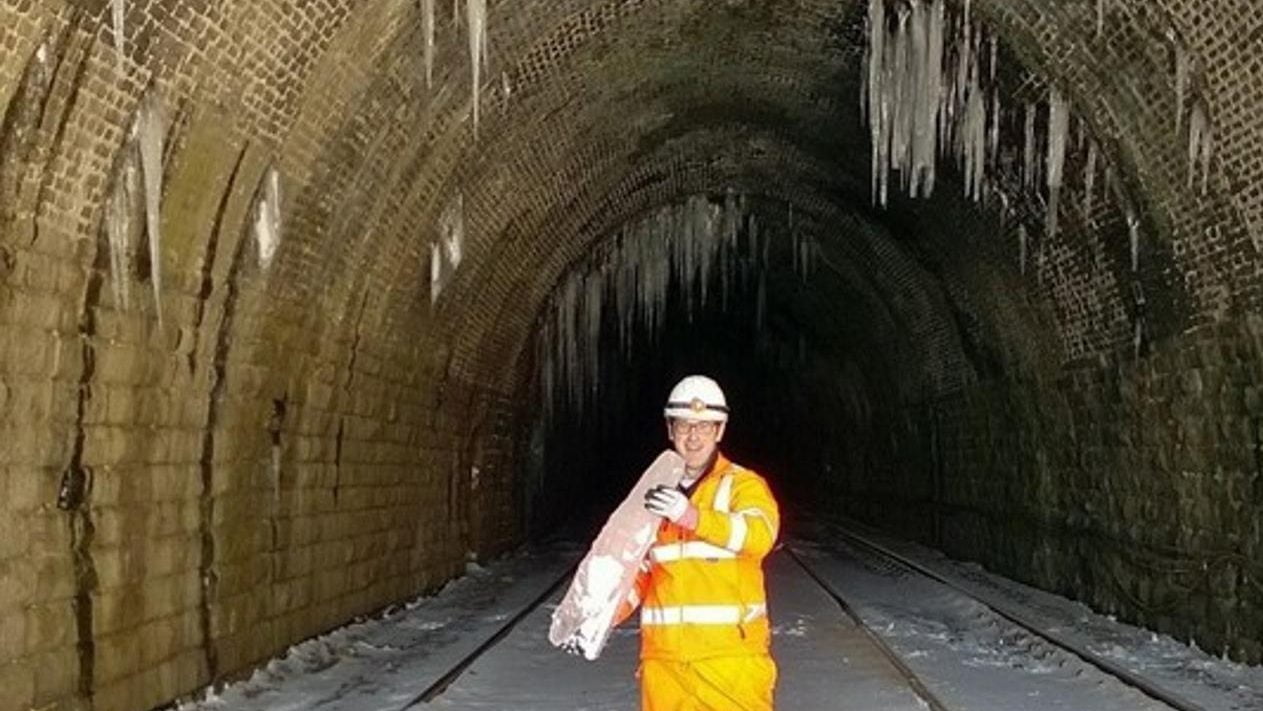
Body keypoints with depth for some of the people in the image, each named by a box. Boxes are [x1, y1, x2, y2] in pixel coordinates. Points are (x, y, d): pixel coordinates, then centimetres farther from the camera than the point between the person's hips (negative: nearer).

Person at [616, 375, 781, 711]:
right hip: (664, 653, 4)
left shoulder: (744, 485, 1)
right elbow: (639, 568, 16)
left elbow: (759, 535, -20)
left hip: (731, 650, -4)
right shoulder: (653, 493, 14)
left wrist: (691, 516, -34)